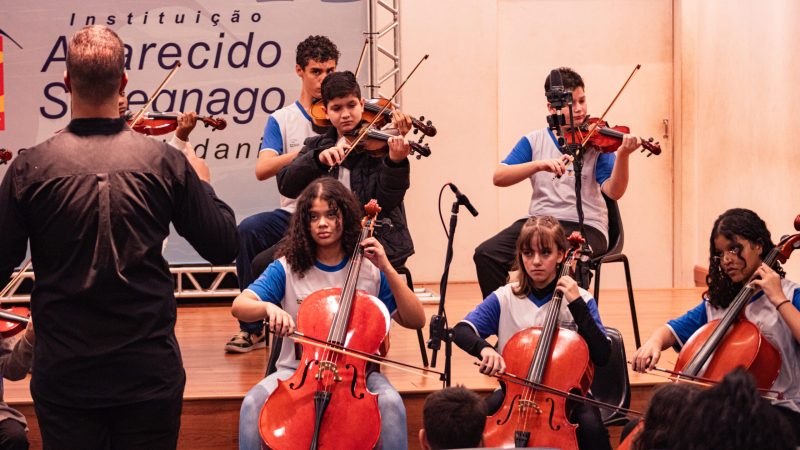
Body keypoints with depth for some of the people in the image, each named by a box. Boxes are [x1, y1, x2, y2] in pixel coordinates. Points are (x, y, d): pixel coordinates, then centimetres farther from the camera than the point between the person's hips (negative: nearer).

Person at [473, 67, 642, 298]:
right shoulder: (534, 141, 10)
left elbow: (614, 191, -9)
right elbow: (499, 177, -3)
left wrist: (622, 155, -27)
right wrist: (540, 164, -18)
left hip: (585, 226, -3)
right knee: (486, 254, -21)